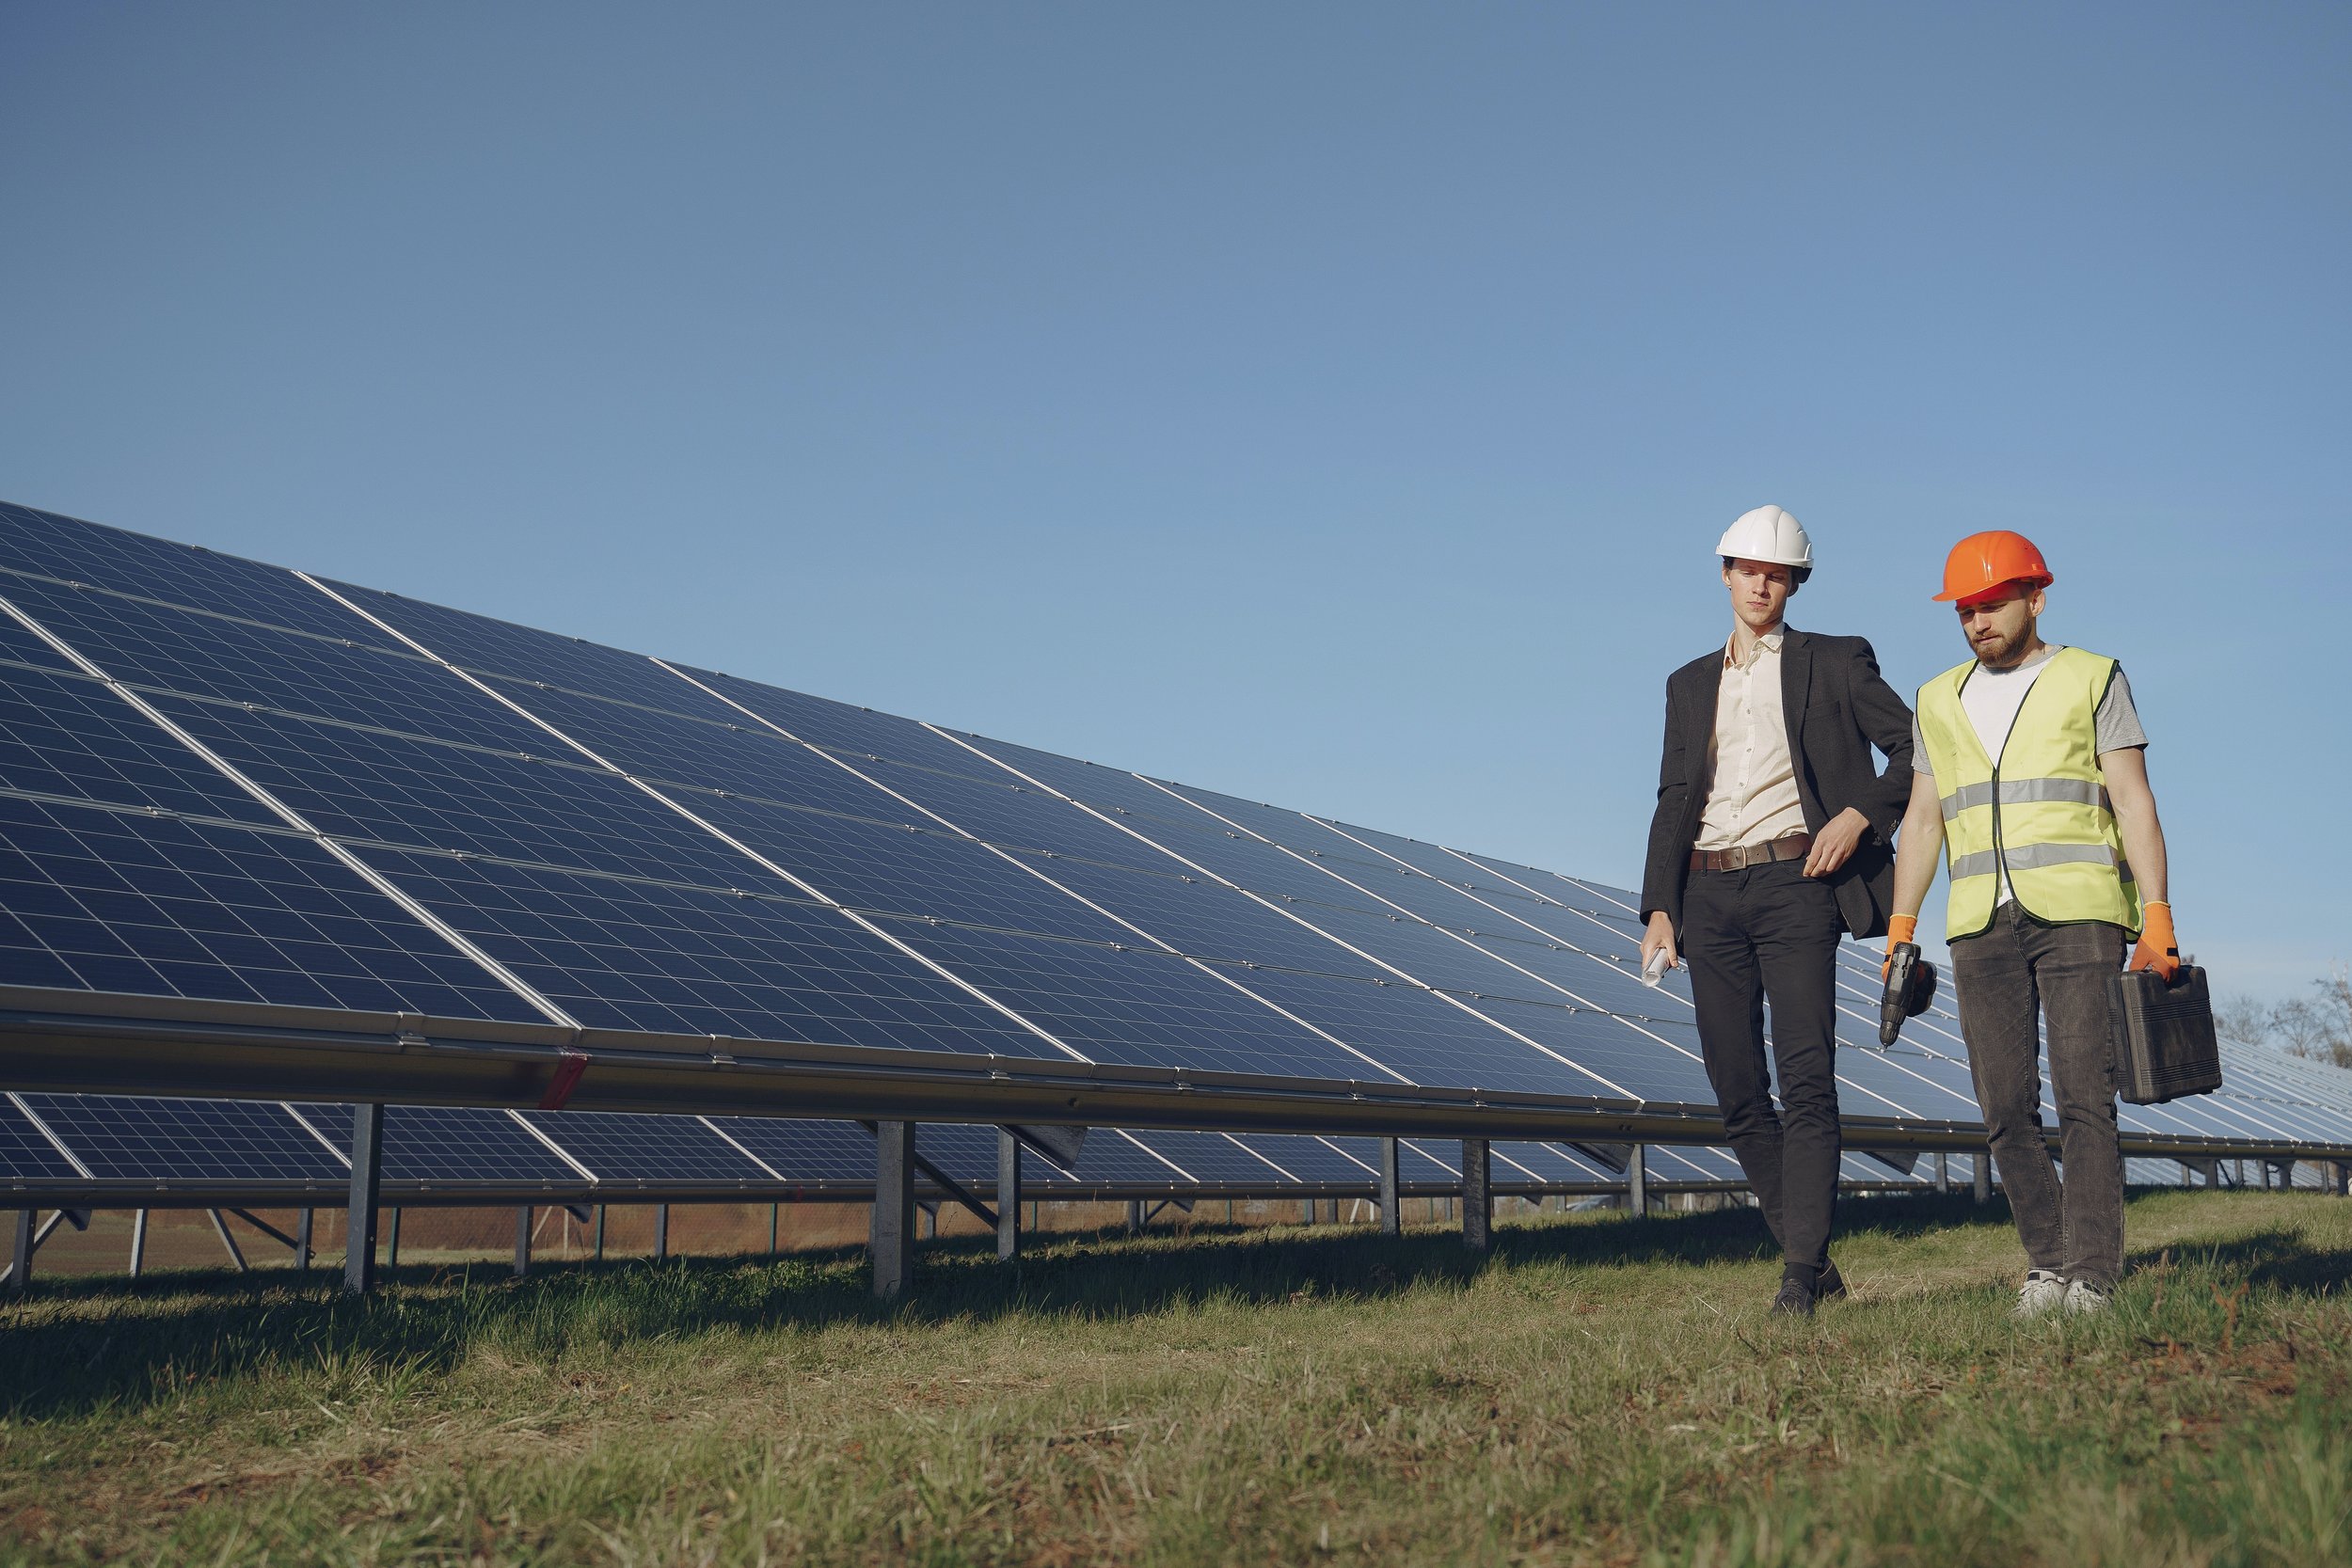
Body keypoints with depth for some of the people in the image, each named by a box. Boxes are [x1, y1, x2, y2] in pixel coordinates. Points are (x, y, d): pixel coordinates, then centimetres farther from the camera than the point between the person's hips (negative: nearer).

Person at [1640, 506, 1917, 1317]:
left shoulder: (1834, 663, 8)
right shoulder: (1690, 684, 19)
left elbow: (1917, 747, 5)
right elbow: (1673, 800, 16)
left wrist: (1859, 815, -9)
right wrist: (1660, 907, 6)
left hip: (1792, 881, -4)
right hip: (1708, 893, 4)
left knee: (1807, 1080, -13)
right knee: (1737, 1089, 2)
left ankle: (1802, 1270, -13)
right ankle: (1810, 1258, 12)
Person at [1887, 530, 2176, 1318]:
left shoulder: (2093, 680, 6)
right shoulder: (1939, 701, 16)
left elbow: (2133, 802, 0)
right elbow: (1922, 820, 17)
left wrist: (2158, 919, -9)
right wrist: (1900, 928, 9)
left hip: (2079, 913, -3)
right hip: (1982, 926, 4)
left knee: (2084, 1097, -11)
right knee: (2005, 1108, -1)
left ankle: (2089, 1276, -10)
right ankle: (2047, 1260, 11)